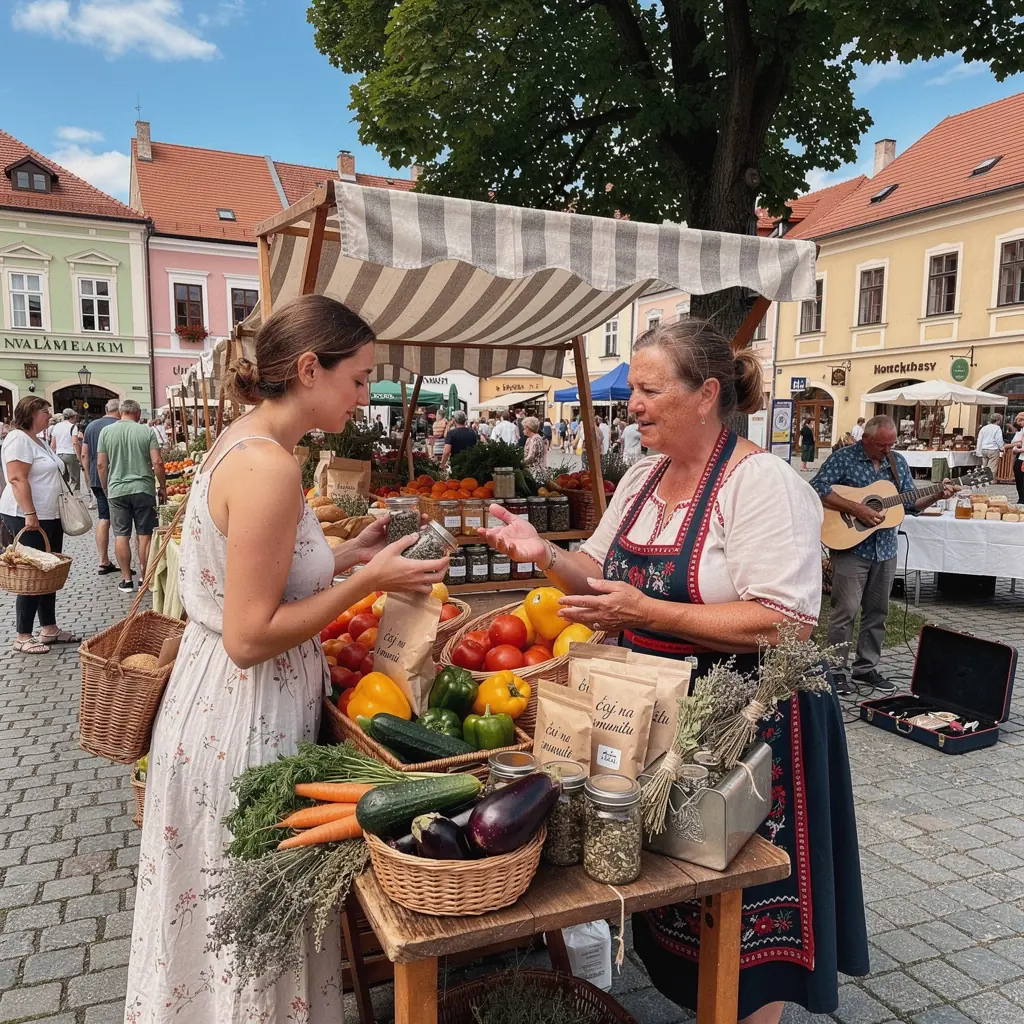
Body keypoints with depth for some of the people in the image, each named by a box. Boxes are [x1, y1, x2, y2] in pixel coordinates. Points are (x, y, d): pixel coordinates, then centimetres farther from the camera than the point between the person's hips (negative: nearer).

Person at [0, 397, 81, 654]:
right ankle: (23, 637, 5)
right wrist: (29, 514, -26)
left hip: (49, 517, 10)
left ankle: (49, 628, 21)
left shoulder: (37, 440, 17)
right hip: (27, 518, -10)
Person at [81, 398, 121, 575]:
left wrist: (89, 478, 20)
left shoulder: (91, 426, 11)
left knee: (103, 519, 9)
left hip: (96, 480, 6)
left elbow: (84, 455, 13)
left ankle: (104, 562, 10)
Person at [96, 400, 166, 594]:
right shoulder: (147, 431, -3)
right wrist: (162, 487, 4)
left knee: (121, 536, 7)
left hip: (117, 490, 1)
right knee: (145, 535, 6)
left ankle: (126, 580, 10)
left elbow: (101, 464, 2)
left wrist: (105, 489, 14)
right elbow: (157, 462, -8)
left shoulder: (106, 431, 1)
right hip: (143, 489, -1)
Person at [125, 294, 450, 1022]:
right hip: (243, 720, -10)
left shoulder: (244, 444, 6)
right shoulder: (270, 467, -24)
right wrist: (369, 581, -19)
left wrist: (347, 556, 8)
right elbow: (250, 638, -24)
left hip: (221, 703, 10)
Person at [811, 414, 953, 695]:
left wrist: (937, 496, -4)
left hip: (884, 549, 6)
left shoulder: (898, 462, 10)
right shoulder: (843, 458, -8)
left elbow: (910, 503, 14)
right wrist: (856, 508, -24)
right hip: (850, 546, -6)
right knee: (846, 610, -5)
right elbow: (817, 490, -20)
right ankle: (836, 669, 6)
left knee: (877, 611, 11)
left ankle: (866, 667, 23)